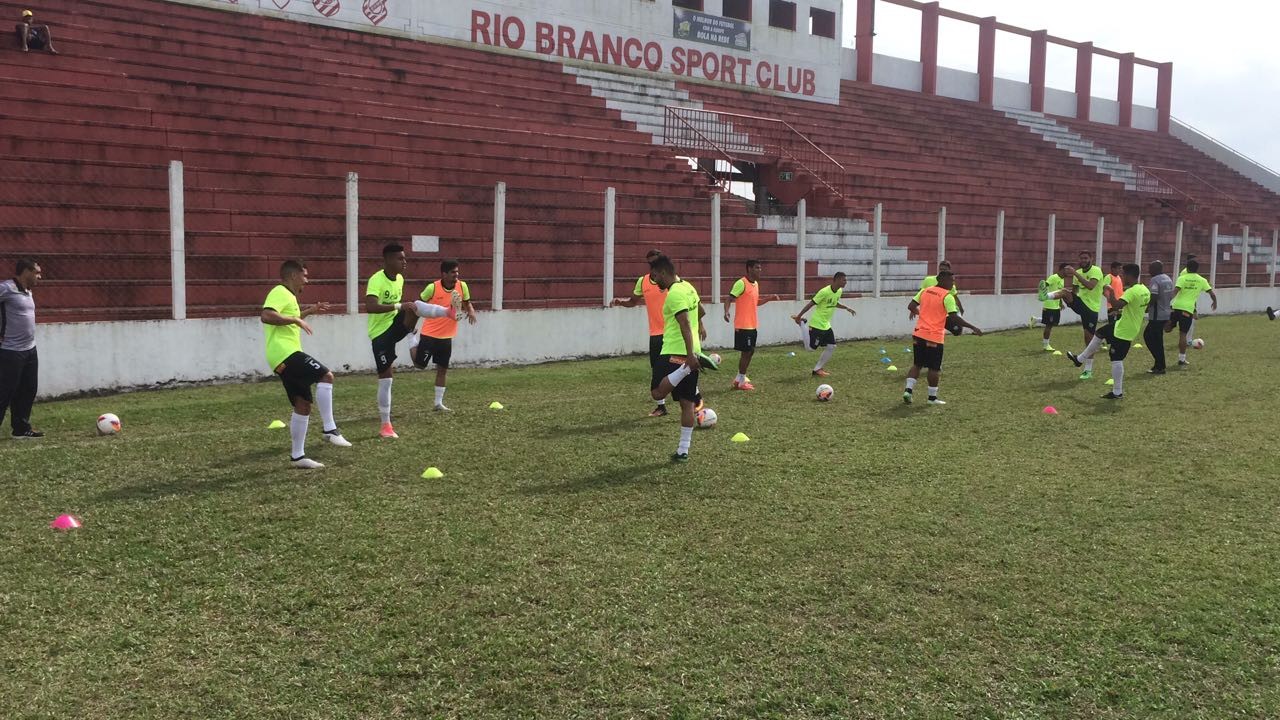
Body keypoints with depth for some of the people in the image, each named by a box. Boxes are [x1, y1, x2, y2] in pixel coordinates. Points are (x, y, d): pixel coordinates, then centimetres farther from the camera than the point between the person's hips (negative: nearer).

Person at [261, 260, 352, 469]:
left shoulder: (287, 295, 26)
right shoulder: (280, 292, -6)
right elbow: (266, 316, -24)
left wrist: (309, 311, 43)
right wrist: (296, 320, -20)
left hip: (284, 357, 11)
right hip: (285, 352, -11)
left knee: (303, 405, 8)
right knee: (326, 376, -20)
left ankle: (298, 455, 11)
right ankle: (329, 429, -21)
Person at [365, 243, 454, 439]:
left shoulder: (400, 279, 5)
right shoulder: (376, 280, -21)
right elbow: (370, 307, -37)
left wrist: (409, 322, 25)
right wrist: (397, 307, -41)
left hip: (396, 324, 6)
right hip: (380, 333, -6)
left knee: (414, 306, -25)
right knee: (386, 377, -4)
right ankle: (386, 425, 5)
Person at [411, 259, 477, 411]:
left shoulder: (462, 286, -5)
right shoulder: (432, 288, -17)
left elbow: (467, 303, 11)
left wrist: (471, 311, -11)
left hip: (447, 336, 4)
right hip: (429, 334, -4)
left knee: (442, 369, 7)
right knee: (420, 365, 3)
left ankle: (438, 403, 16)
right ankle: (415, 342, 31)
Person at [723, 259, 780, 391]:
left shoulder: (756, 284, 13)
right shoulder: (741, 283, -15)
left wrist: (770, 298, 13)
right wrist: (726, 311, -36)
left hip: (752, 325, 9)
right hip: (743, 325, -9)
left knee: (750, 351, 13)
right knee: (746, 352, -3)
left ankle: (739, 379, 23)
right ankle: (742, 382, 8)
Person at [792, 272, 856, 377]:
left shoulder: (839, 291, 3)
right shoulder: (824, 292, -24)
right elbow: (810, 304, -19)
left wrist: (846, 308, 20)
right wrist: (799, 316, -17)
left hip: (826, 325, 8)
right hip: (817, 324, -8)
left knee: (831, 347, 3)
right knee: (811, 347, -3)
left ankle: (818, 368, 14)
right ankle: (801, 323, 15)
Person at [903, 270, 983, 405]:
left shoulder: (925, 291, 7)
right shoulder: (947, 296, -10)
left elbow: (911, 306, 8)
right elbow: (954, 318, -17)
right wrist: (973, 327, -12)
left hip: (918, 334, 6)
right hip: (934, 336, -6)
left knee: (917, 364, 15)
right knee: (934, 368, 6)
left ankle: (908, 390, 2)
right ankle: (932, 397, 13)